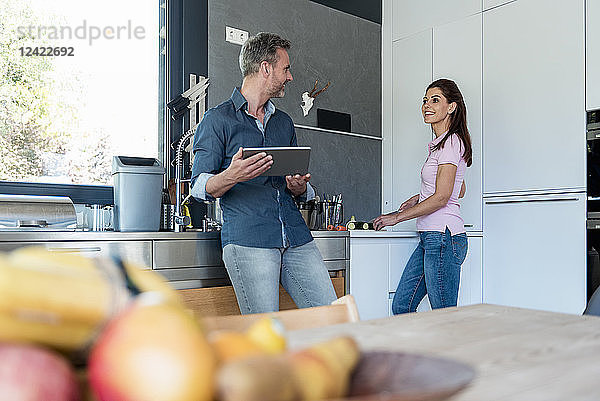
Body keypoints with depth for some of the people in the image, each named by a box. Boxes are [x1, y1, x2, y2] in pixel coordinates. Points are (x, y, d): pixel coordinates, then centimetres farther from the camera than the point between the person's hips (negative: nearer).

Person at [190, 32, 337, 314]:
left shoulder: (284, 122, 23)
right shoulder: (218, 119, 3)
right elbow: (199, 187, -2)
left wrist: (300, 188, 1)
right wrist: (231, 177, -24)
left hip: (297, 238, 6)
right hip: (247, 241, -5)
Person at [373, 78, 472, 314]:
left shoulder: (451, 142, -10)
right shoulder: (442, 143, 19)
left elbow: (442, 197, -18)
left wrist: (397, 217, -13)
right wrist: (419, 198, 20)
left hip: (442, 237, -10)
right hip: (430, 238, 10)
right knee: (401, 307, 11)